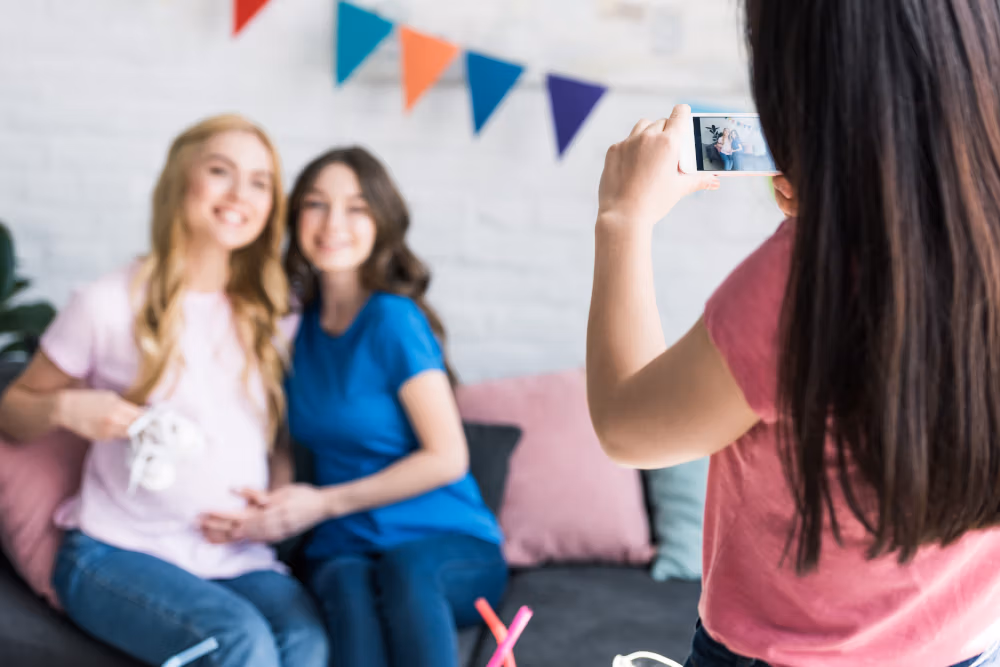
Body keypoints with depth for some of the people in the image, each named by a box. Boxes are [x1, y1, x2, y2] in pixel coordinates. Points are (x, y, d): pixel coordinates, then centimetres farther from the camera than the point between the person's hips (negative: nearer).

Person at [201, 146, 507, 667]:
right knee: (348, 589, -32)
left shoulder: (394, 320, -9)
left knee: (406, 568, -38)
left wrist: (324, 503, -10)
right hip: (344, 550, 4)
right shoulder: (300, 326, 9)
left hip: (450, 546, -3)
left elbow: (446, 458, -10)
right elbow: (294, 446, 22)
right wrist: (270, 511, 2)